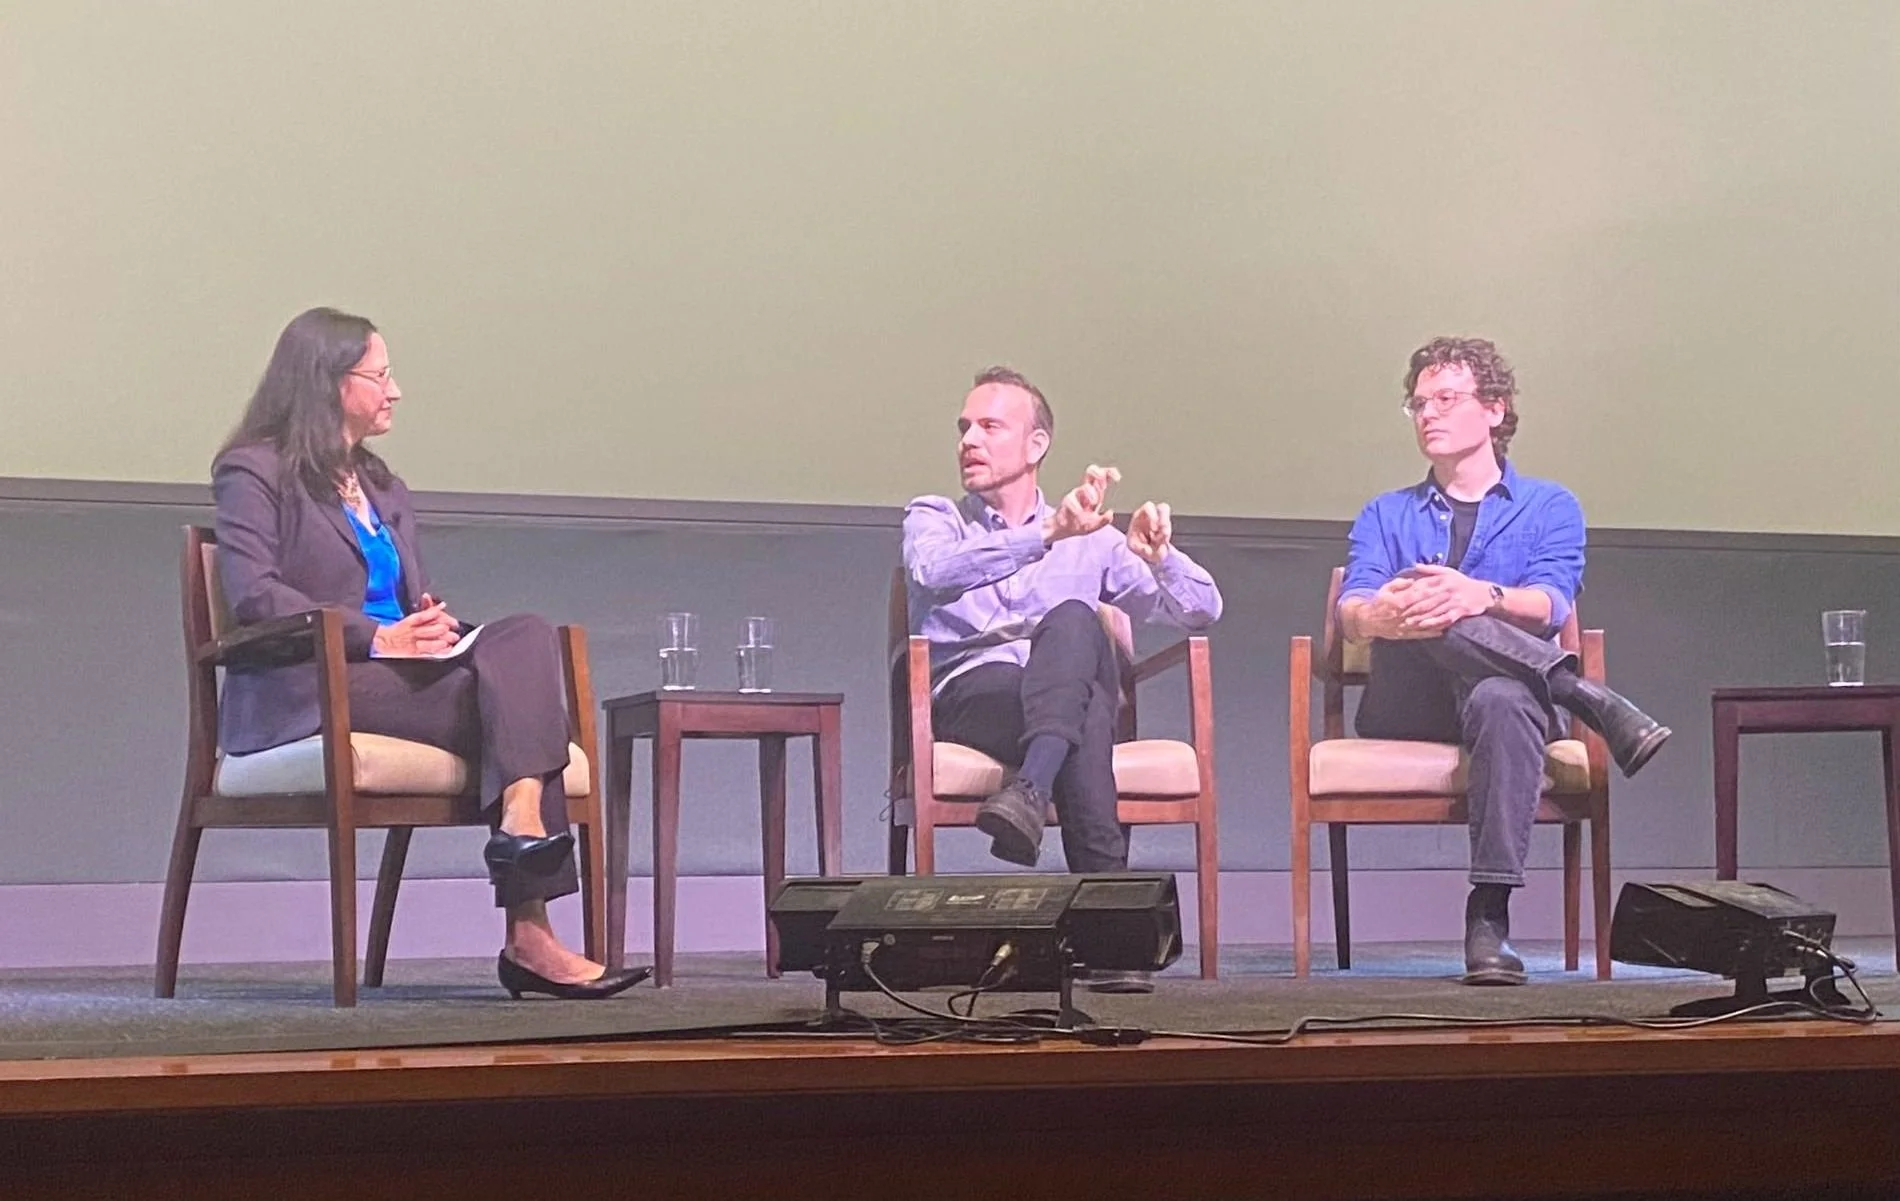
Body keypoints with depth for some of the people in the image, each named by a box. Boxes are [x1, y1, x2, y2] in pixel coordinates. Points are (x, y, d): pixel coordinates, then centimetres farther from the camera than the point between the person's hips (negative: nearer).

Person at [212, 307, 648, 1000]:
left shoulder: (379, 483, 28)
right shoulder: (254, 471, 4)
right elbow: (251, 594, -11)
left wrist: (433, 621, 0)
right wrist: (377, 637, -20)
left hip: (398, 674, 7)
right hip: (302, 693, -7)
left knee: (527, 636, -23)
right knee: (511, 701, -27)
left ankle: (522, 823, -42)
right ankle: (528, 936, -37)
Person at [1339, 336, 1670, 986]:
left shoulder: (1549, 507, 19)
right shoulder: (1386, 515, 25)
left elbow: (1550, 605, -2)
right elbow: (1351, 614, 4)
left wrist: (1482, 598, -26)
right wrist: (1382, 614, -23)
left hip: (1506, 687, -1)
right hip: (1403, 706, 1)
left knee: (1504, 700, -40)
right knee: (1429, 615, -32)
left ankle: (1489, 920, -47)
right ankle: (1591, 699, -33)